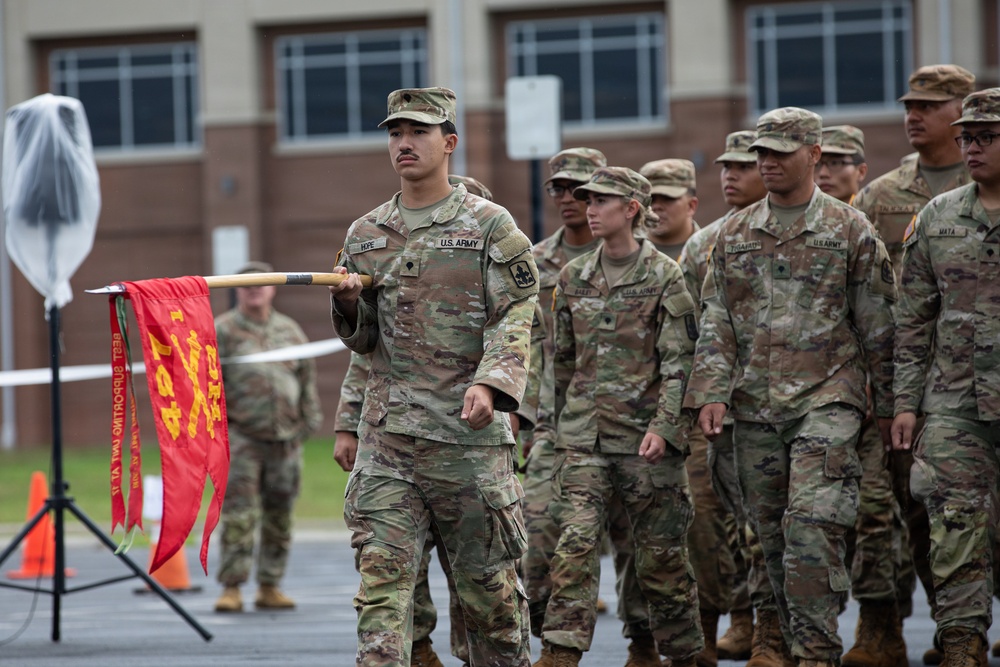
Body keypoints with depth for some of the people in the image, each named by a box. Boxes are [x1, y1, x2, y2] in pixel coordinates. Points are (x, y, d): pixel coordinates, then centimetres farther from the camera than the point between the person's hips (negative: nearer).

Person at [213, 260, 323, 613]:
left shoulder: (290, 330, 14)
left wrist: (310, 419, 13)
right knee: (239, 514, -11)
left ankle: (270, 586, 14)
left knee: (279, 517, 6)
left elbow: (307, 378, 18)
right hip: (240, 436, -4)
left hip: (285, 438, 4)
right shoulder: (222, 331, 1)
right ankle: (231, 587, -10)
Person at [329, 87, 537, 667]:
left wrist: (489, 383, -24)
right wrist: (348, 305, -2)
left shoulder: (491, 226, 2)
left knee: (489, 582, 5)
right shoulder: (365, 235, 15)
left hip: (470, 429, -3)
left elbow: (513, 319, -6)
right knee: (382, 577, -7)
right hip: (387, 434, 3)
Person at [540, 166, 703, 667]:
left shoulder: (663, 276, -3)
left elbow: (680, 360, -8)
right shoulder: (573, 277, 10)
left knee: (661, 552, 5)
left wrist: (663, 426, -18)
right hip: (584, 434, 3)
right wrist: (558, 424, 18)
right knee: (574, 542, -12)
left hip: (645, 432, -3)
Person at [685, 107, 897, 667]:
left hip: (827, 398, -4)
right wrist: (711, 392, -1)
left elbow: (879, 326, 3)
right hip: (755, 408, 4)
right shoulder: (735, 234, 12)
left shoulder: (850, 231, 1)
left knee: (811, 521, -17)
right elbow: (717, 323, 11)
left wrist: (890, 407, 3)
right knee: (772, 532, 7)